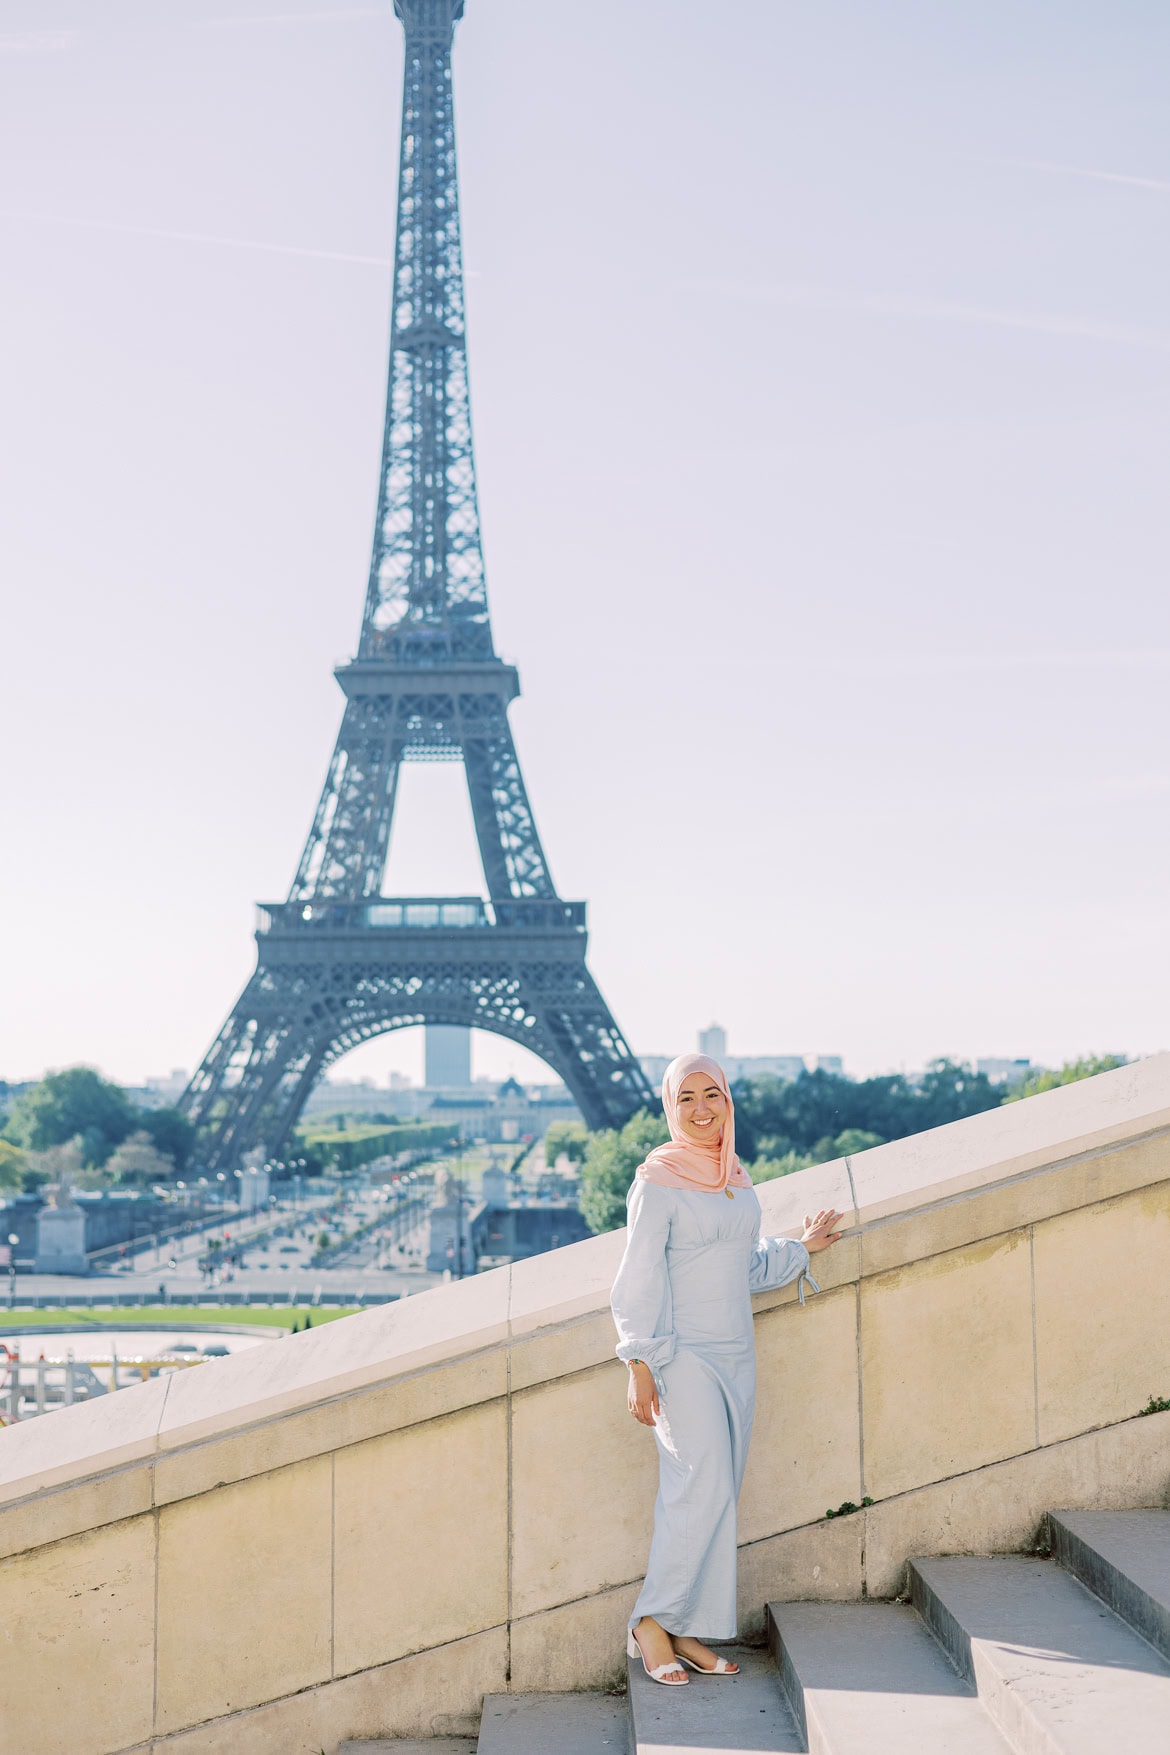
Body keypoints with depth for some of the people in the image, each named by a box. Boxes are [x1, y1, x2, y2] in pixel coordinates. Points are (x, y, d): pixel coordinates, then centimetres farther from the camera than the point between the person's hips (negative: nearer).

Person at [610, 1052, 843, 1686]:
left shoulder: (735, 1178, 12)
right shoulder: (658, 1181, -9)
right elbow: (640, 1277, -10)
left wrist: (800, 1248, 25)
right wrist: (639, 1365, -14)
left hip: (735, 1353, 7)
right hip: (683, 1355, -7)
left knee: (716, 1496, 5)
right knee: (703, 1490, -13)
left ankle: (688, 1630, 11)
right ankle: (652, 1621, -1)